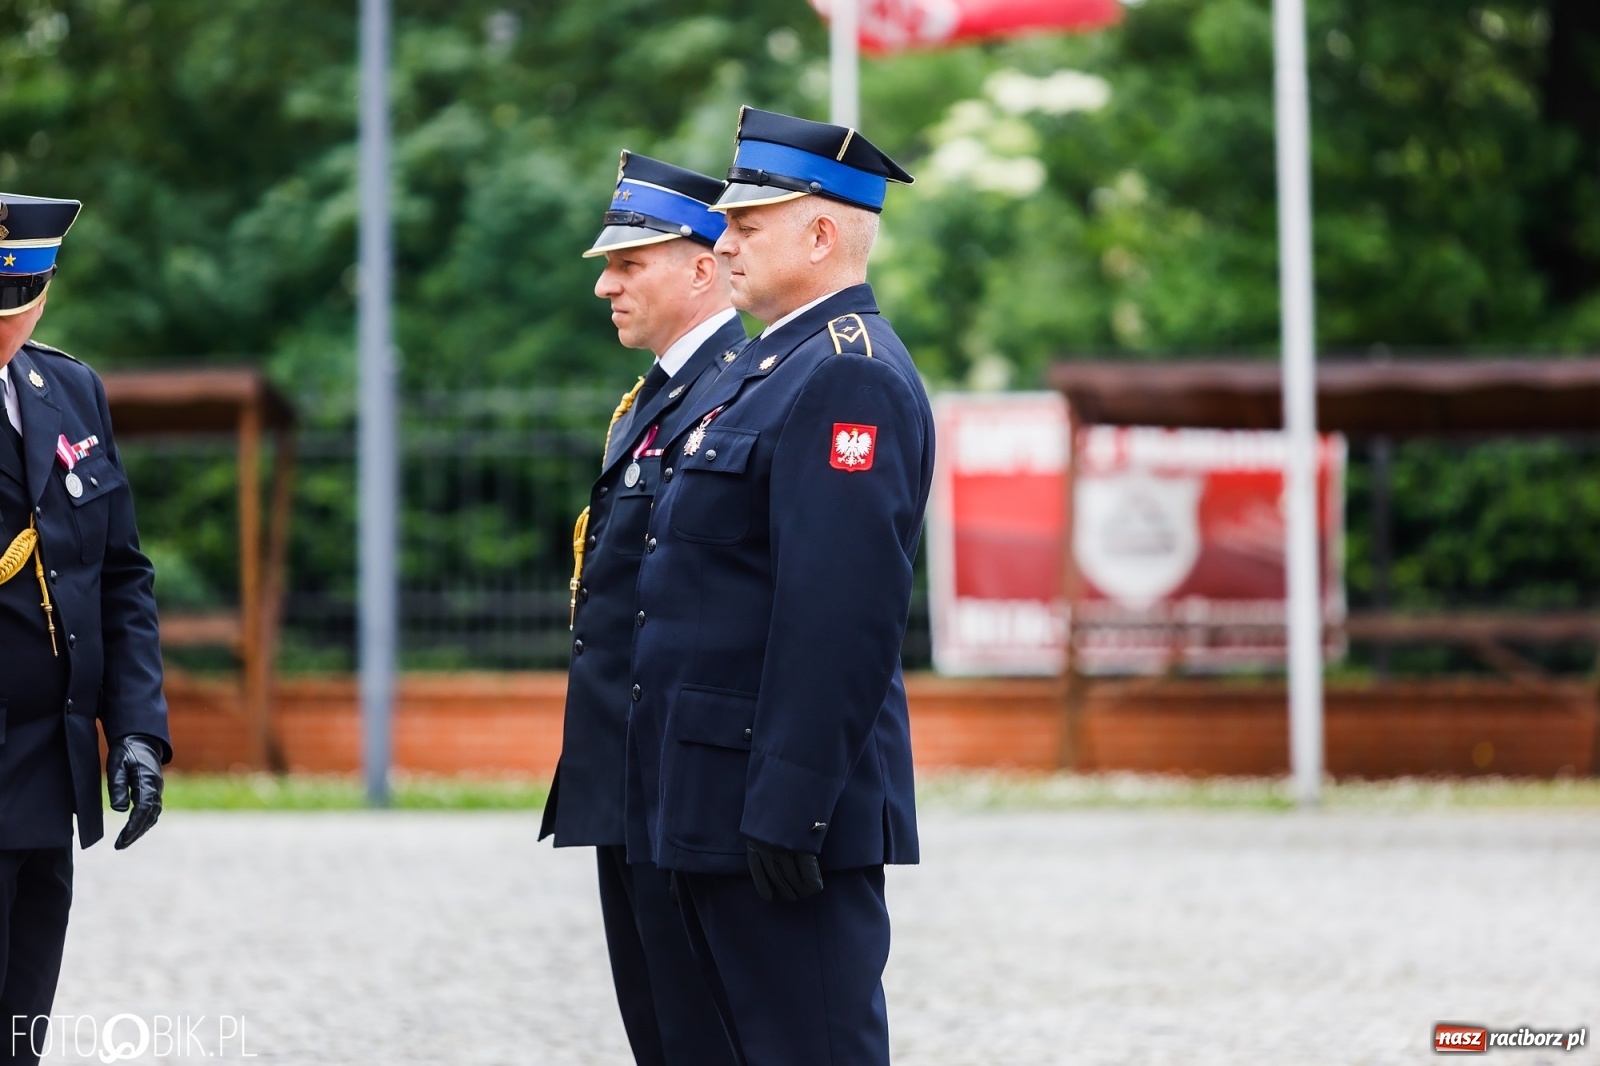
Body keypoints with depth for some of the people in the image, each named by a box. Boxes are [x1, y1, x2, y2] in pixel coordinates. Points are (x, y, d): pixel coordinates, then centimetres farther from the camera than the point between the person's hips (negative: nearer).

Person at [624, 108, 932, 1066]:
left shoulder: (847, 377, -15)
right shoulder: (777, 365, 18)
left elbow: (844, 614, -23)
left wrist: (786, 808, -25)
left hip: (789, 805, -11)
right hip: (720, 806, 11)